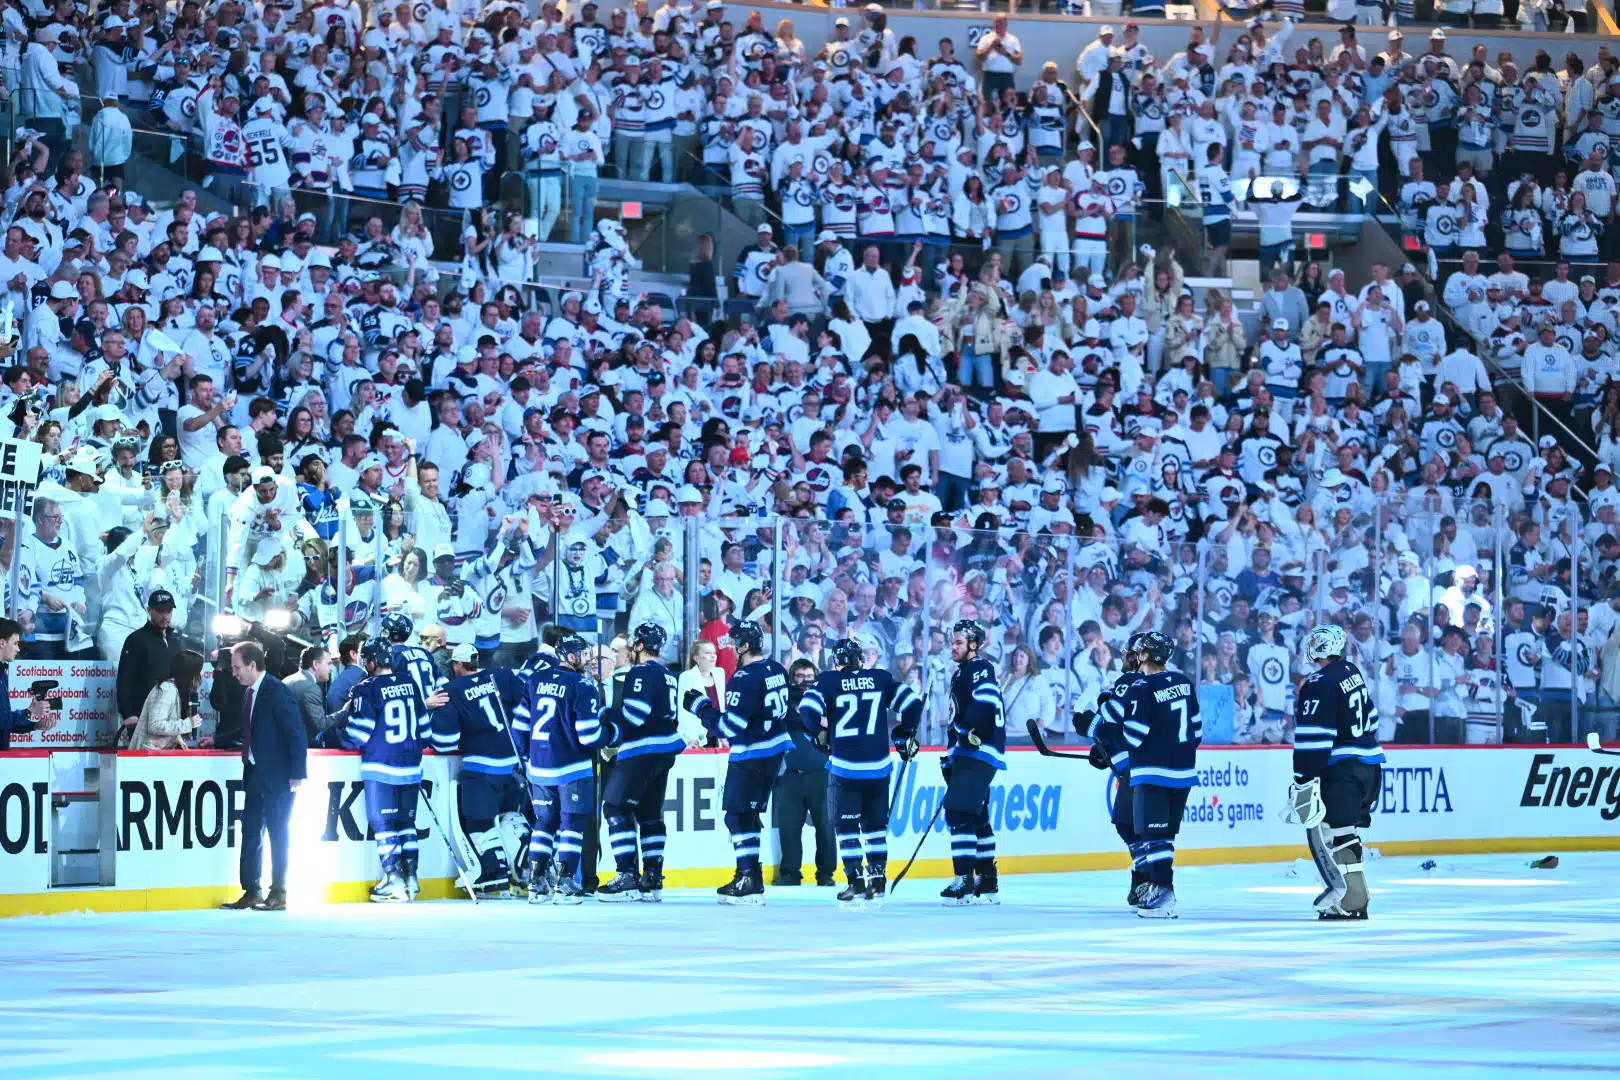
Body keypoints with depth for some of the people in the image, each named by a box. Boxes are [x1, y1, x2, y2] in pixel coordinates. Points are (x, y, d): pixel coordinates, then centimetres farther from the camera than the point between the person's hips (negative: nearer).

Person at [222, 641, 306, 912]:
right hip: (255, 775, 9)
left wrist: (297, 775, -19)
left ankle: (278, 894, 4)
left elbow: (297, 734, -16)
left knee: (278, 833, -1)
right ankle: (250, 892, 15)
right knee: (250, 832, 9)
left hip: (277, 776, -9)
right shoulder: (249, 692, 11)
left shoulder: (276, 691, -14)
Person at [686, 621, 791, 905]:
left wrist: (700, 707, -11)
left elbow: (730, 726, -22)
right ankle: (748, 876, 22)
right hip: (775, 751, 9)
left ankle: (751, 882, -8)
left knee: (738, 815, -4)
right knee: (750, 814, 18)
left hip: (750, 757, -9)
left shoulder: (745, 679, -21)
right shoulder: (777, 670, 7)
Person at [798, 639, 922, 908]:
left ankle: (855, 883, 1)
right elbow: (912, 702, 1)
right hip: (878, 766, 2)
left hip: (844, 766, -2)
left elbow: (808, 710, -14)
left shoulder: (828, 681, -2)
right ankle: (877, 880, 13)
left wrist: (821, 733, 5)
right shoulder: (882, 679, 5)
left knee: (846, 824, 7)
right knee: (875, 824, 16)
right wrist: (904, 735, 16)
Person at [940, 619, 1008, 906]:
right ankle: (988, 884, 19)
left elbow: (985, 701, -25)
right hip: (967, 754, 11)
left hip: (980, 752, -11)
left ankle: (964, 882, -21)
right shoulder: (960, 675, 24)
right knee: (976, 819, 13)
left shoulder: (980, 668, -7)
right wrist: (951, 757, 23)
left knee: (960, 814, -17)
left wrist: (970, 732, -27)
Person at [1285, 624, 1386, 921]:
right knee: (1344, 832, 18)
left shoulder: (1319, 685, -15)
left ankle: (1350, 902, -11)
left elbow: (1313, 739, -20)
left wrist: (1304, 780, -19)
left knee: (1325, 831, -6)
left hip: (1342, 771, -9)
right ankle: (1355, 897, 21)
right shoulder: (1353, 673, 13)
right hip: (1370, 767, 9)